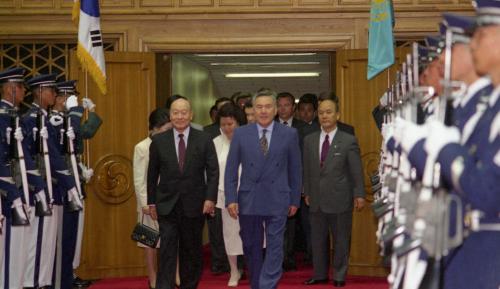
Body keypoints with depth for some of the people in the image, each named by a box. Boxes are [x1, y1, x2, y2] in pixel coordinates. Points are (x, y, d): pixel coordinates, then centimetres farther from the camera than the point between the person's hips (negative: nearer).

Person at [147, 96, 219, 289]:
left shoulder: (204, 140, 0)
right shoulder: (159, 141, 2)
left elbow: (213, 171, -2)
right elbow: (152, 174, 7)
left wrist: (210, 198, -12)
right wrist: (151, 202, 6)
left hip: (194, 205, 1)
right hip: (167, 206, 0)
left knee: (192, 251, 10)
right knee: (167, 250, -6)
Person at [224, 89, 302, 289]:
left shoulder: (289, 134, 1)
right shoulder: (240, 133, 2)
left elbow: (295, 169, 6)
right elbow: (231, 169, 2)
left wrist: (295, 199, 5)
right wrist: (231, 199, -5)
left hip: (277, 200, -1)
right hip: (248, 200, 2)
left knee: (274, 247, -5)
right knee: (251, 248, 11)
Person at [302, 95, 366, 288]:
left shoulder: (349, 140, -3)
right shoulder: (309, 140, 9)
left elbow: (356, 171, -3)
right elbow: (307, 170, 11)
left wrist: (359, 195, -5)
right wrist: (307, 192, 9)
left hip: (340, 199, -3)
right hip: (316, 199, 4)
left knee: (341, 239, 5)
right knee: (317, 239, 10)